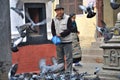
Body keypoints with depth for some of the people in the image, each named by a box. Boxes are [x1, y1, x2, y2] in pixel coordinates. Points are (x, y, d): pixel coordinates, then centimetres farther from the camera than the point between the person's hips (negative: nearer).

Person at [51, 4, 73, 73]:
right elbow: (53, 30, 12)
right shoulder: (54, 20, 7)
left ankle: (68, 72, 4)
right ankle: (61, 71, 21)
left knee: (68, 57, -2)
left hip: (67, 41, -4)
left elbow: (69, 29, -10)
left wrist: (61, 34, -18)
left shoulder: (67, 18, -5)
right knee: (60, 58, 12)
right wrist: (55, 36, -6)